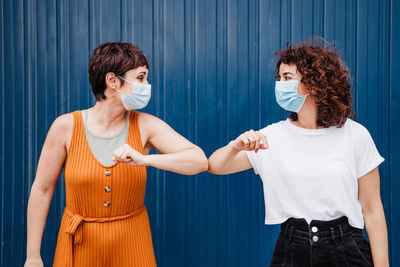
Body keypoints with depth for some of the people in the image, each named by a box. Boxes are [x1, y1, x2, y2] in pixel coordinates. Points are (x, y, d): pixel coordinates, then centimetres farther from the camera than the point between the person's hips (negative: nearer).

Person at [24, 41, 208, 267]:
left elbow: (200, 161, -17)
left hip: (131, 246, 1)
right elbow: (42, 189, -4)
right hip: (80, 246, 0)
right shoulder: (66, 126, -11)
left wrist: (145, 159, -31)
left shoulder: (146, 125, -9)